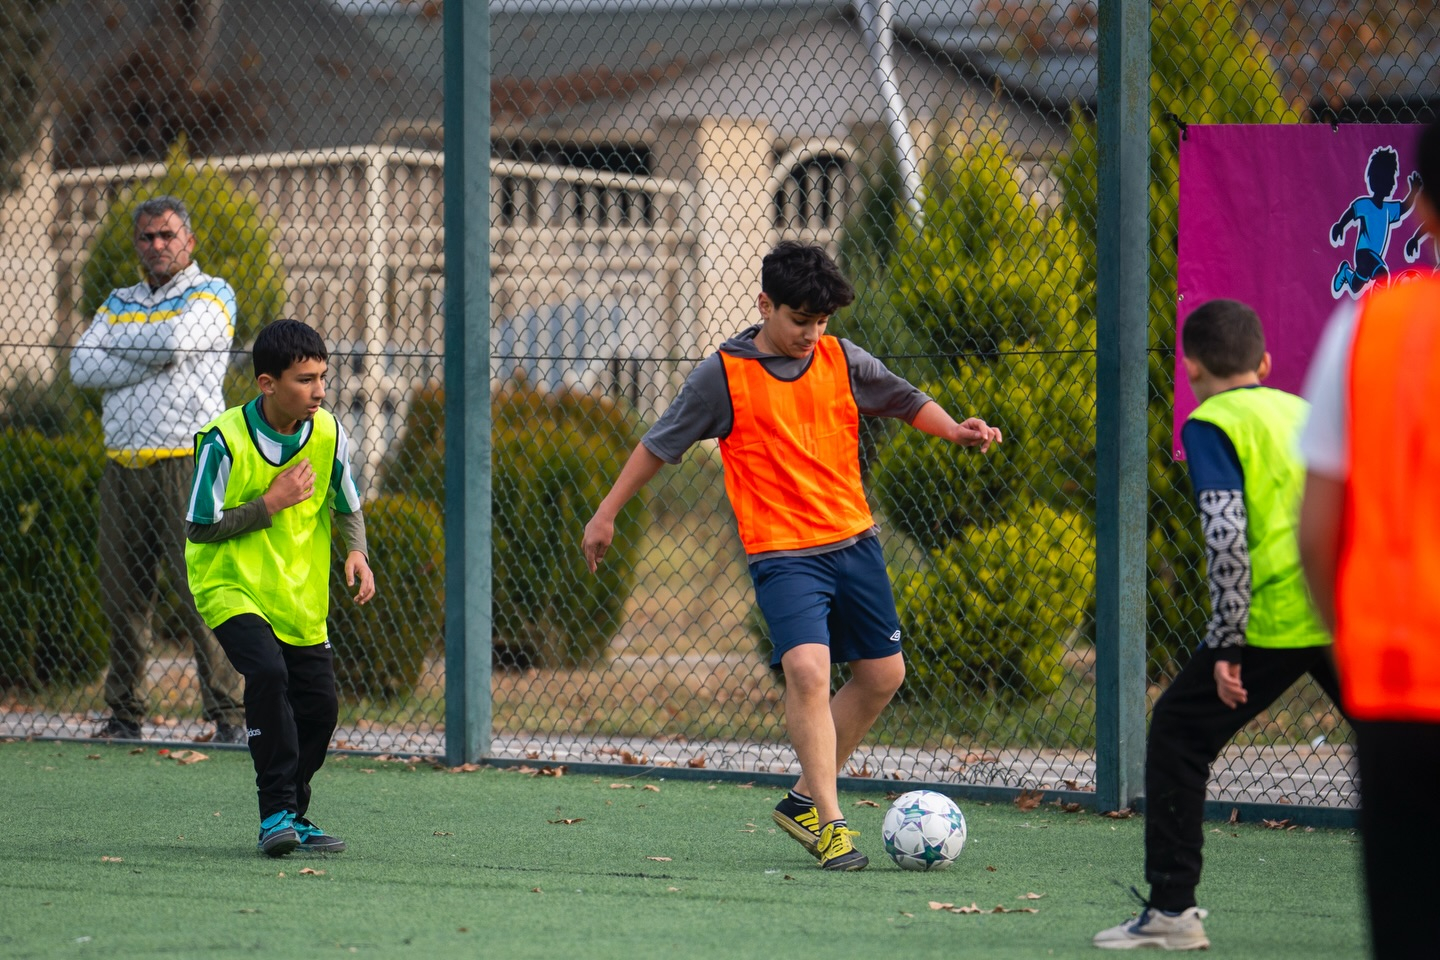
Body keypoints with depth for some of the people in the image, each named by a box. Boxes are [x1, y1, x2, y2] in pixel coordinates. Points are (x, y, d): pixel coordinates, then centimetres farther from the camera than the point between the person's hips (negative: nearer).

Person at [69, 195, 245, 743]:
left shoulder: (211, 294, 4)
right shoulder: (119, 302, 20)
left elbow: (175, 341, -15)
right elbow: (82, 367, 5)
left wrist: (118, 340, 2)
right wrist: (152, 361, -5)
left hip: (185, 465, -5)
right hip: (122, 467, 5)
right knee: (122, 596, 4)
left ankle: (227, 714, -11)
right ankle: (124, 715, 10)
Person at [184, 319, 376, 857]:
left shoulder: (329, 433, -3)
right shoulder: (224, 439, -18)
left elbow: (347, 508, 10)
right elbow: (200, 527, -13)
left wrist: (356, 552, -10)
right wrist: (271, 503, -18)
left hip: (302, 599, 5)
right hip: (232, 589, -5)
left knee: (319, 705, 1)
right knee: (268, 672, -29)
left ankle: (291, 817, 22)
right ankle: (277, 811, -22)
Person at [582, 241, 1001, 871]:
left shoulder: (842, 362, 4)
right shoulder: (724, 375, -6)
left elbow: (907, 402, 17)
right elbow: (659, 444, 4)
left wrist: (954, 430, -4)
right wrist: (607, 513, 7)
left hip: (854, 541, 6)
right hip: (782, 553, -5)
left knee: (883, 674, 9)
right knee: (807, 668, -24)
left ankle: (805, 799, 25)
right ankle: (830, 826, -20)